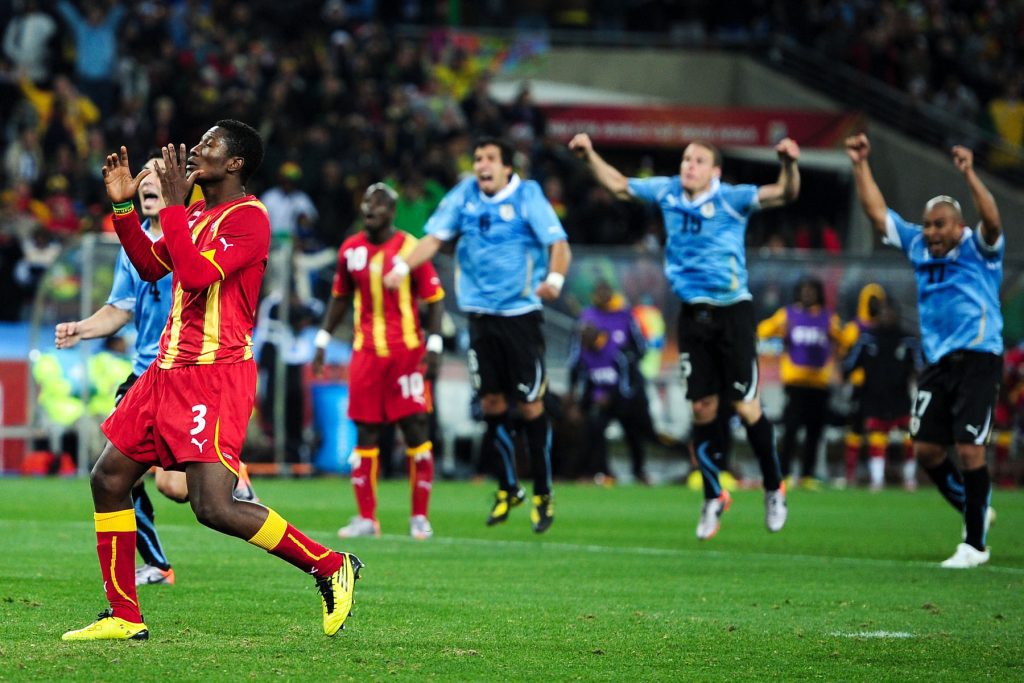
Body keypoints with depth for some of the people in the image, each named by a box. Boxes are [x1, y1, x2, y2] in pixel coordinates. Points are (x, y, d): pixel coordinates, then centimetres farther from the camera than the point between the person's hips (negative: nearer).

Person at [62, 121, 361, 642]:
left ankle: (332, 567, -3)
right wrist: (123, 207, 17)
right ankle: (124, 617, 17)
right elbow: (152, 267, 26)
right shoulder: (197, 214, 16)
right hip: (169, 370, 10)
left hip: (217, 375, -10)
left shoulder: (248, 218, -13)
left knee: (213, 506, -18)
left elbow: (197, 275, -24)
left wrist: (173, 205, -18)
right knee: (109, 479, 9)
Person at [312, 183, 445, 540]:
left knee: (416, 431, -3)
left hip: (406, 353, -4)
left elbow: (434, 299, -2)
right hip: (366, 353, 4)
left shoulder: (410, 249, -6)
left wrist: (433, 346, -10)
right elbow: (340, 298, 20)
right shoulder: (351, 250, 7)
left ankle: (420, 517, 5)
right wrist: (323, 341, 17)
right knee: (365, 433, 2)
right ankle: (366, 518, 8)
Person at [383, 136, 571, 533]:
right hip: (480, 312, 4)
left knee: (530, 405, -3)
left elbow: (559, 244, -14)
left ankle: (542, 495, 8)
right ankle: (507, 488, 20)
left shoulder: (527, 197, -8)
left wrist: (554, 279, -33)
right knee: (491, 401, 5)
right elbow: (434, 238, 3)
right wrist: (403, 266, -15)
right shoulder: (464, 196, 4)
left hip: (521, 313, -4)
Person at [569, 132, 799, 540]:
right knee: (702, 408, 4)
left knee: (746, 408, -5)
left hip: (732, 311, -4)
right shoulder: (667, 193, 5)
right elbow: (618, 185, 20)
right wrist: (590, 156, 10)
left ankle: (774, 489, 13)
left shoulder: (731, 199, -9)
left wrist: (789, 164, -39)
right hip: (693, 314, 4)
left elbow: (784, 194, -21)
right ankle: (714, 498, 18)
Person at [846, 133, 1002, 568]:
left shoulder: (978, 248, -5)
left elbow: (991, 220, -26)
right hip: (937, 361, 6)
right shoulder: (917, 246, 11)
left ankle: (975, 544, -1)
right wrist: (860, 166, 5)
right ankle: (973, 511, 26)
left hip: (977, 358, -6)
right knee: (926, 450, 3)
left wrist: (969, 175, -37)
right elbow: (877, 212, 13)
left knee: (969, 450, -10)